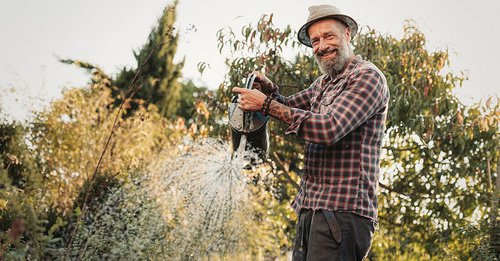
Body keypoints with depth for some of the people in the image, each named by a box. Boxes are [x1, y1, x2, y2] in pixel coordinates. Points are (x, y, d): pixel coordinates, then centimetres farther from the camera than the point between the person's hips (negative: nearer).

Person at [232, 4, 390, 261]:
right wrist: (269, 90, 2)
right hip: (311, 208, 9)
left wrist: (267, 104, -16)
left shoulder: (367, 76, -7)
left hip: (342, 209, -9)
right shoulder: (324, 83, 22)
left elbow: (329, 128, -20)